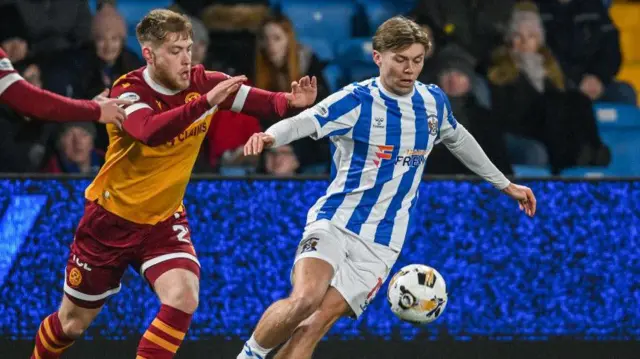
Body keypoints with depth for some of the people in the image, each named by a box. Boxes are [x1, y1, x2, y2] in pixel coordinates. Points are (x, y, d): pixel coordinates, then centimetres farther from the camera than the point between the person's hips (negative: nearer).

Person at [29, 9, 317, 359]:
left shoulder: (202, 82, -11)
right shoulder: (129, 90, -23)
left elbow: (262, 101, -15)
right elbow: (150, 132, -44)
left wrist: (292, 101, -37)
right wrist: (206, 102, -54)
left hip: (163, 221, 3)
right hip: (110, 219, -3)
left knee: (184, 299, -23)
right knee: (72, 322, 10)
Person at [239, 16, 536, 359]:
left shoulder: (434, 102, 6)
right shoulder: (356, 100, -10)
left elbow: (459, 140, 27)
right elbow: (302, 122, -26)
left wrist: (505, 184, 34)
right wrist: (270, 136, -48)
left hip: (380, 243, 3)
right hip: (333, 223, -3)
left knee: (317, 323, -15)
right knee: (305, 299, -28)